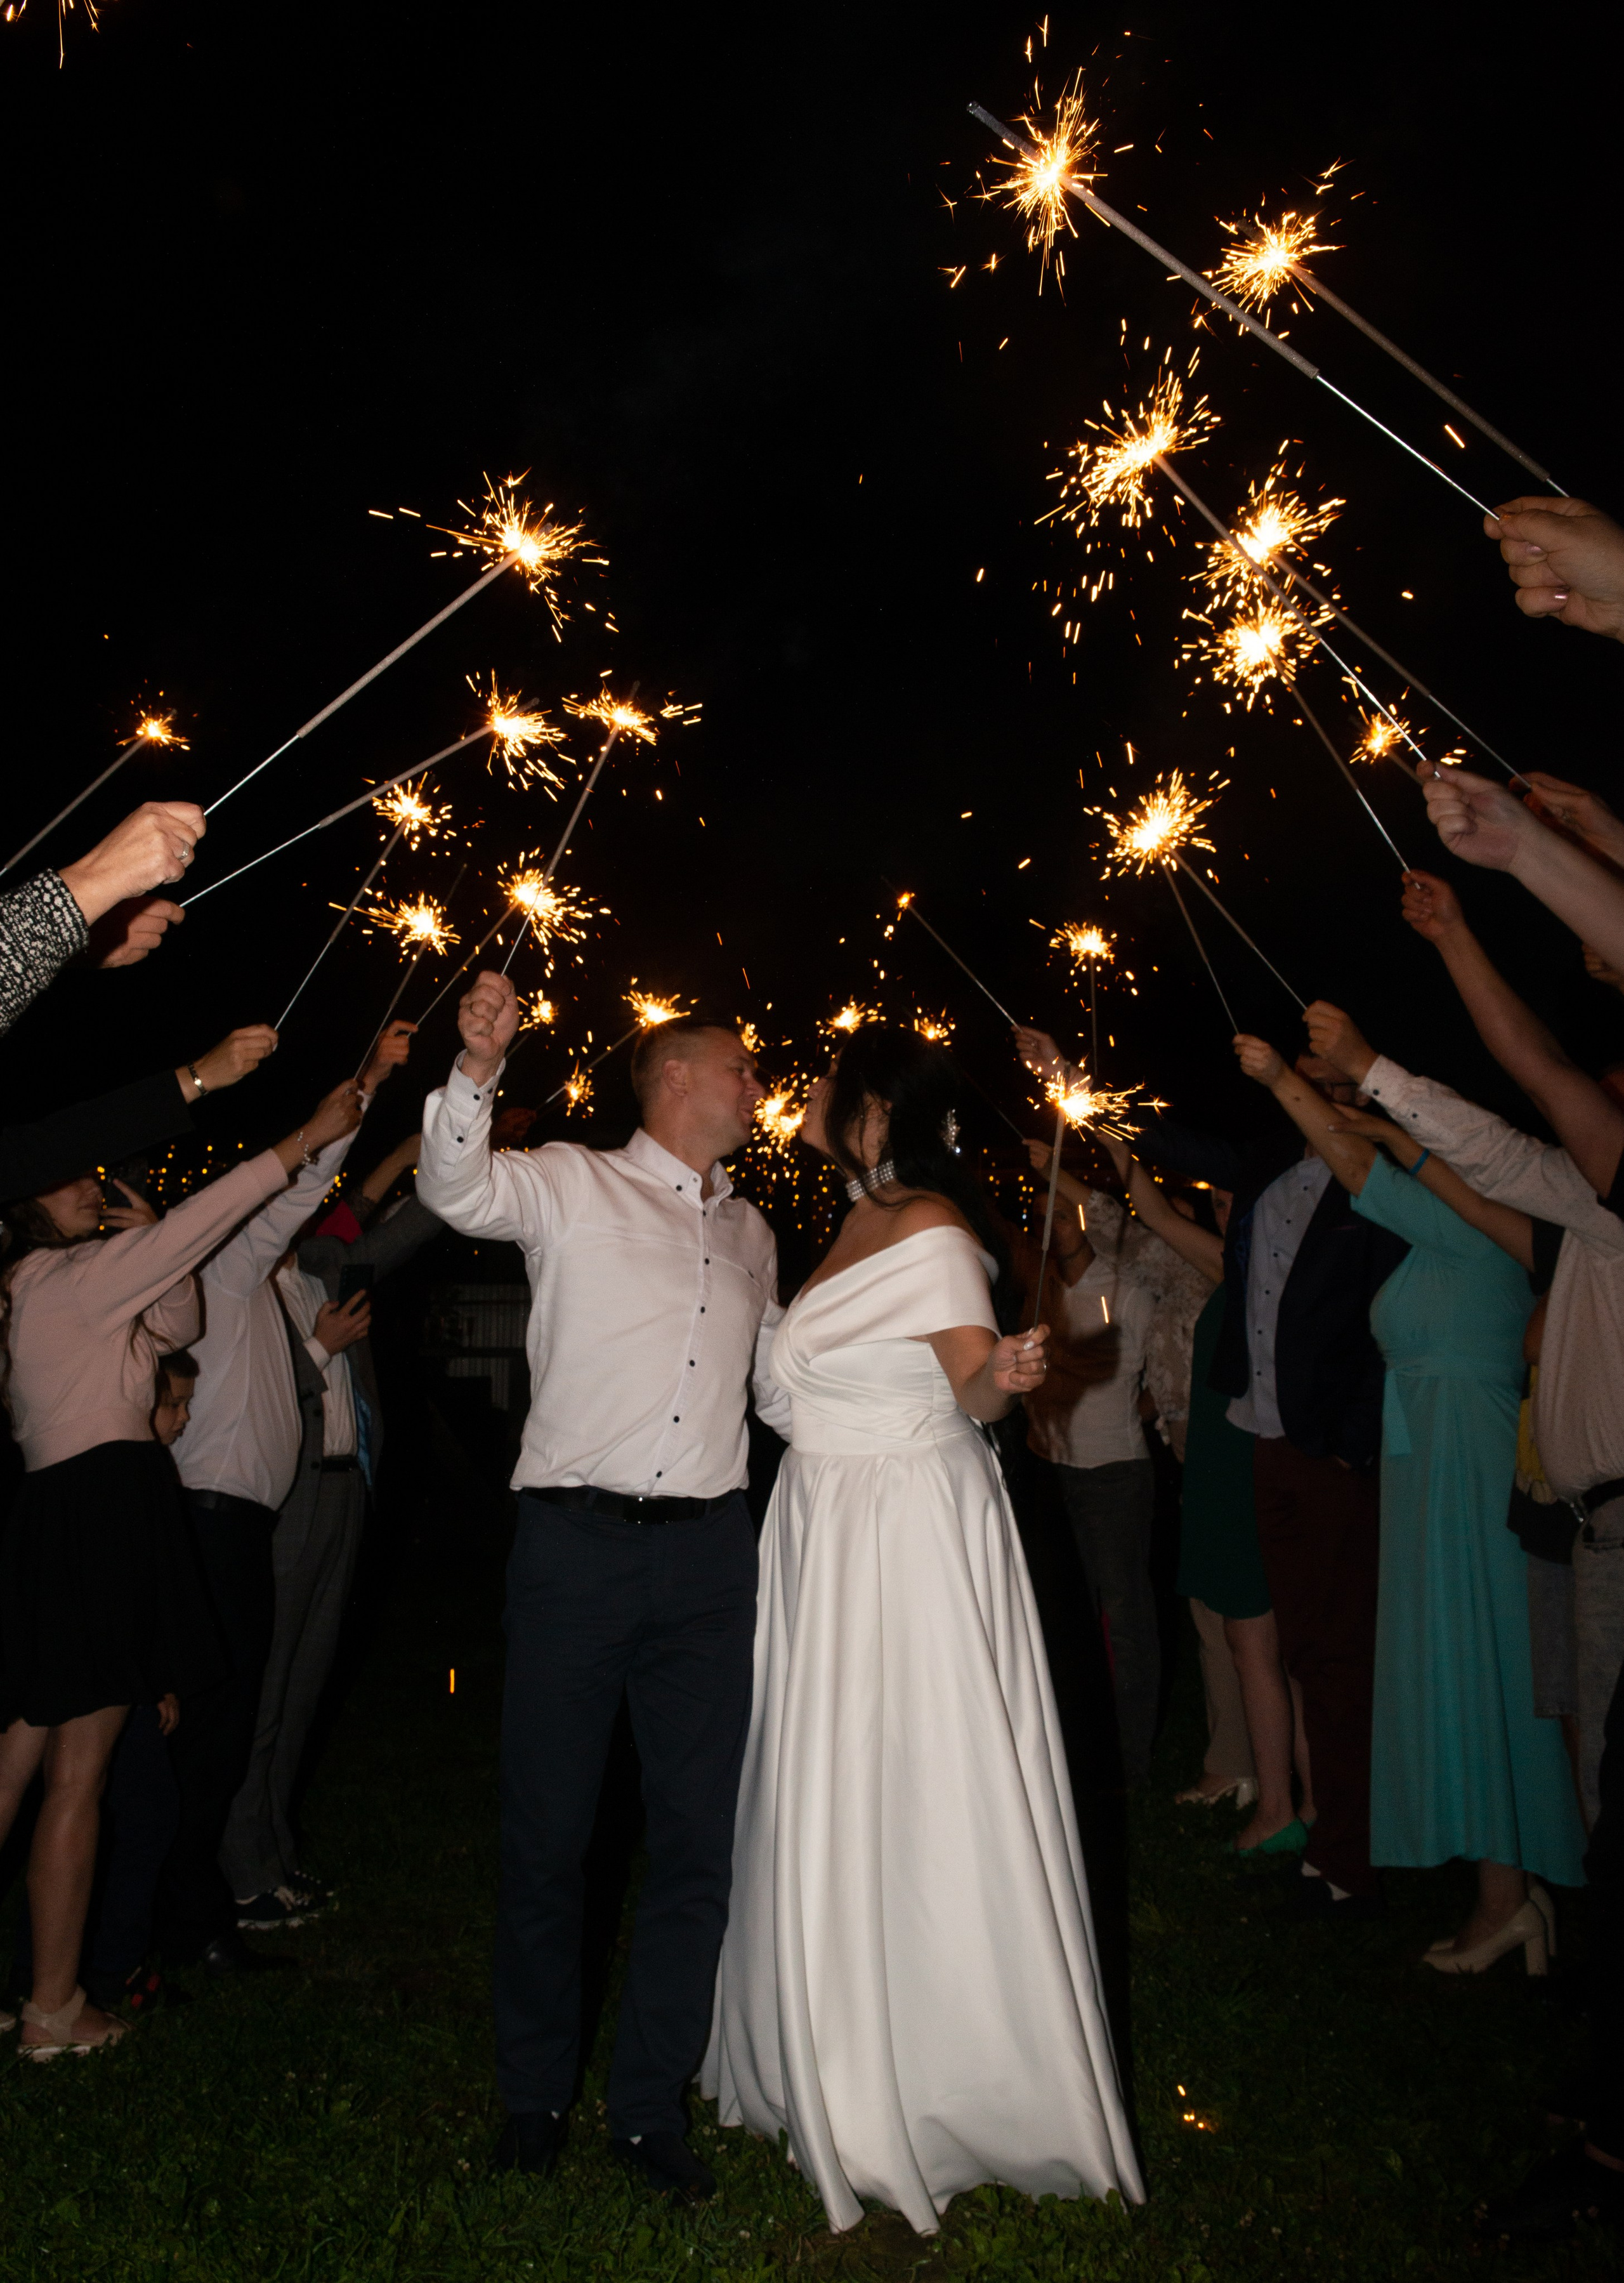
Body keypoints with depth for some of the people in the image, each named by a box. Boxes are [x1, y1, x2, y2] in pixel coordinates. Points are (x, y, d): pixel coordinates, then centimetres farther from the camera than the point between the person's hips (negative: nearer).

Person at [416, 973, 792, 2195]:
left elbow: (785, 1391, 23)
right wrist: (477, 1072, -33)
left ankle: (652, 2106, 28)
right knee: (548, 1829, 8)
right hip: (577, 1545, -4)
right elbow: (457, 1190, -17)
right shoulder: (573, 1184, 2)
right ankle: (536, 2093, 31)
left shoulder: (751, 1233, 17)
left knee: (698, 1834, 9)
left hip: (710, 1554, 4)